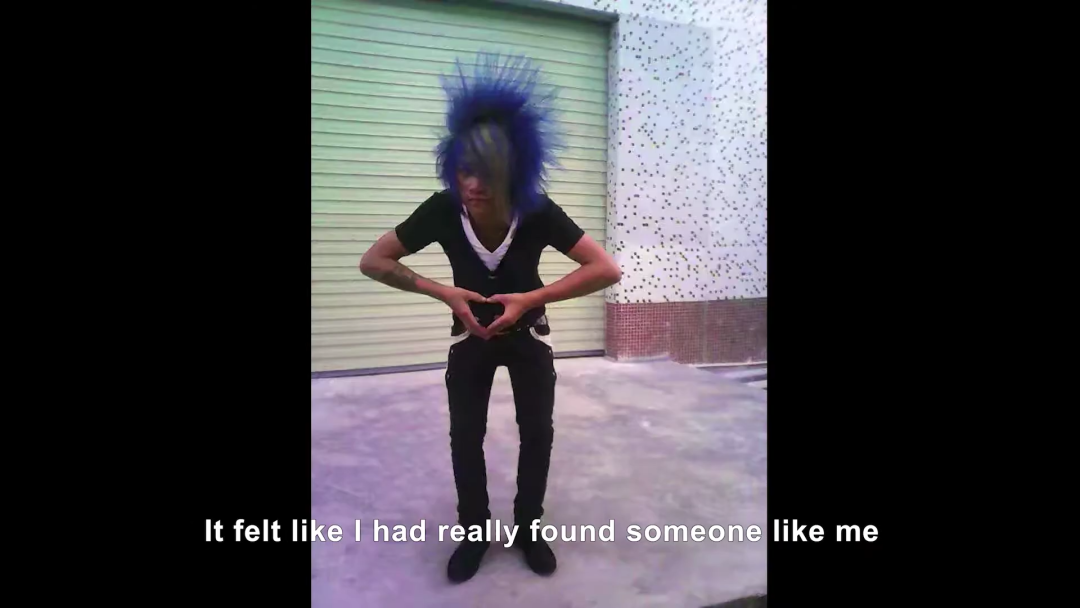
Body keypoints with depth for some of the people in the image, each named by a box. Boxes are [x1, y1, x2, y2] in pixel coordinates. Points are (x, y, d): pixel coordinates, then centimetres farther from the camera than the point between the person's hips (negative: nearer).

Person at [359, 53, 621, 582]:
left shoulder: (538, 213, -30)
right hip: (470, 336, 0)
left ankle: (527, 527, 24)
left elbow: (607, 269, -32)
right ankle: (474, 533, 19)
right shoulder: (442, 210, -28)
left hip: (528, 335, 0)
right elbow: (373, 261, -19)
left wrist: (530, 299, -36)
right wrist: (444, 293, -28)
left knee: (537, 433, 2)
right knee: (465, 437, -2)